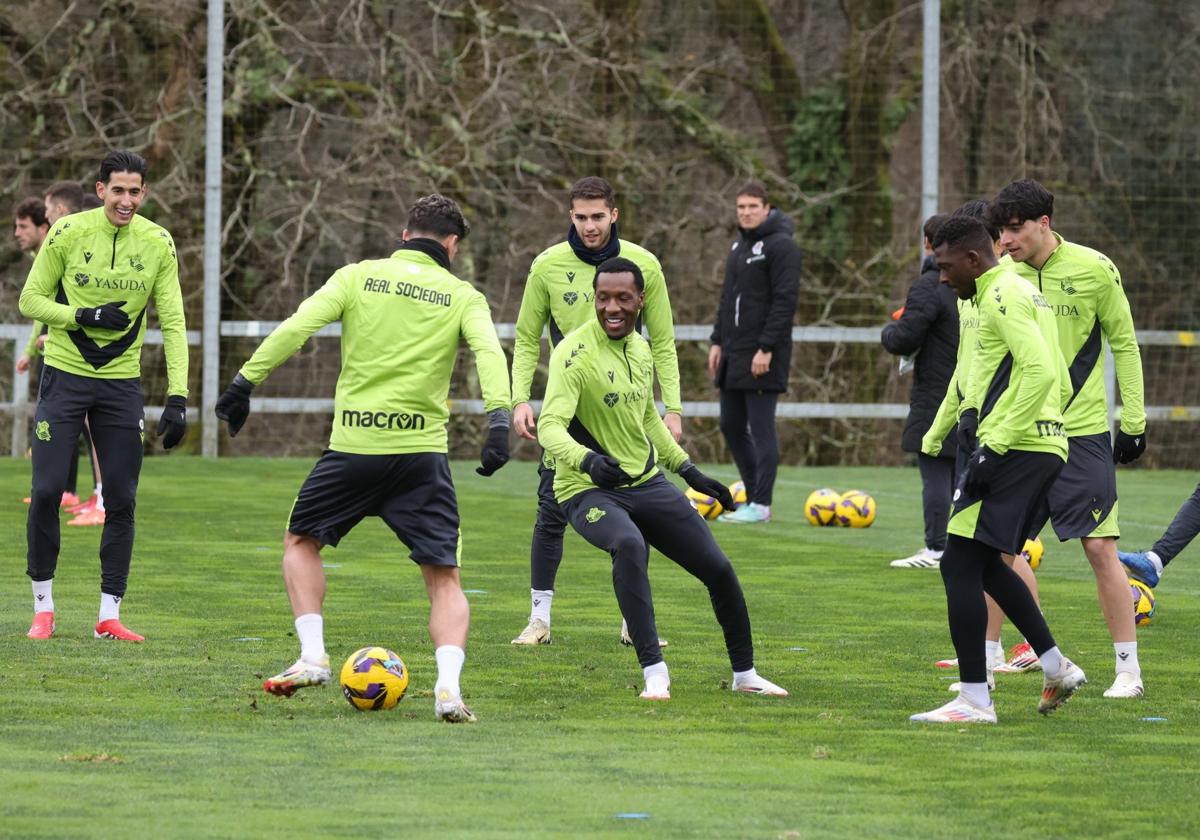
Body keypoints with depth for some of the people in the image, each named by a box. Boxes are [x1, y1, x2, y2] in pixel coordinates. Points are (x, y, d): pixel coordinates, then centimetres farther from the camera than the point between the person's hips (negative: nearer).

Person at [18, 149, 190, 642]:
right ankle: (43, 607, 7)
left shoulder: (158, 244, -2)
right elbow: (31, 300, -3)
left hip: (121, 381, 2)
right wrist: (85, 315, -19)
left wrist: (178, 397, -11)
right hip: (64, 375, -2)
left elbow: (173, 323, -3)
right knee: (47, 491, -6)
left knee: (121, 501, -1)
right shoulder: (68, 233, -8)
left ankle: (109, 614, 7)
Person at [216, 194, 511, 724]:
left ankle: (312, 657, 11)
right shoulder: (462, 297, 6)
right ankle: (448, 685, -14)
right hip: (422, 449, 0)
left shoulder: (358, 277, 6)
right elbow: (489, 352, -12)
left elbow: (295, 329, -4)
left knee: (301, 541, 24)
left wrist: (245, 382, 0)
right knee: (444, 579, 7)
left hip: (353, 445, 0)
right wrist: (499, 419, -22)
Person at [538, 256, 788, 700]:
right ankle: (654, 673, -32)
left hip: (647, 482, 7)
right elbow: (551, 426, -30)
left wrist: (689, 471, 20)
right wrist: (588, 460, -48)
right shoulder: (575, 353, -18)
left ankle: (745, 674, 26)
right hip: (589, 491, -7)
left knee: (718, 568, 4)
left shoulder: (640, 349, 6)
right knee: (629, 545, -38)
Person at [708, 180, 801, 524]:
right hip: (734, 354, 9)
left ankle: (760, 505, -3)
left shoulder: (781, 246, -10)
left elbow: (785, 301, -16)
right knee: (731, 426, 11)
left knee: (762, 428, -6)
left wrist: (766, 349, -21)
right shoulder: (739, 245, 17)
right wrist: (717, 341, 15)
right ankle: (754, 496, 19)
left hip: (763, 355, -9)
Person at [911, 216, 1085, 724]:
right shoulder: (1026, 294, 20)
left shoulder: (1002, 296, -11)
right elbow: (1059, 382, 25)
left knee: (960, 564, -8)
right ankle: (1056, 667, 21)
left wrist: (995, 446, -21)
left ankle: (975, 700, -8)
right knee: (983, 564, 21)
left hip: (1015, 451, -10)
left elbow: (1040, 372, -23)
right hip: (1047, 447, 10)